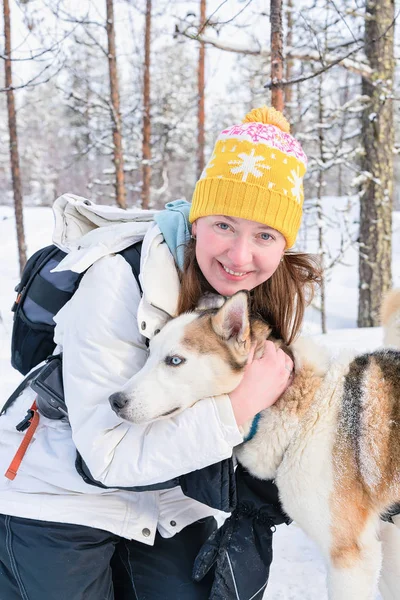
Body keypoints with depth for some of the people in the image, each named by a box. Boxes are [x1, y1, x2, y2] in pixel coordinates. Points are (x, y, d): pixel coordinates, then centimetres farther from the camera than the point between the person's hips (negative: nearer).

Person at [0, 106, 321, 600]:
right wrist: (241, 405, -35)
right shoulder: (121, 283, -28)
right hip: (56, 502, -4)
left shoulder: (282, 296, -12)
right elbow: (109, 456, -29)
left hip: (173, 503, 5)